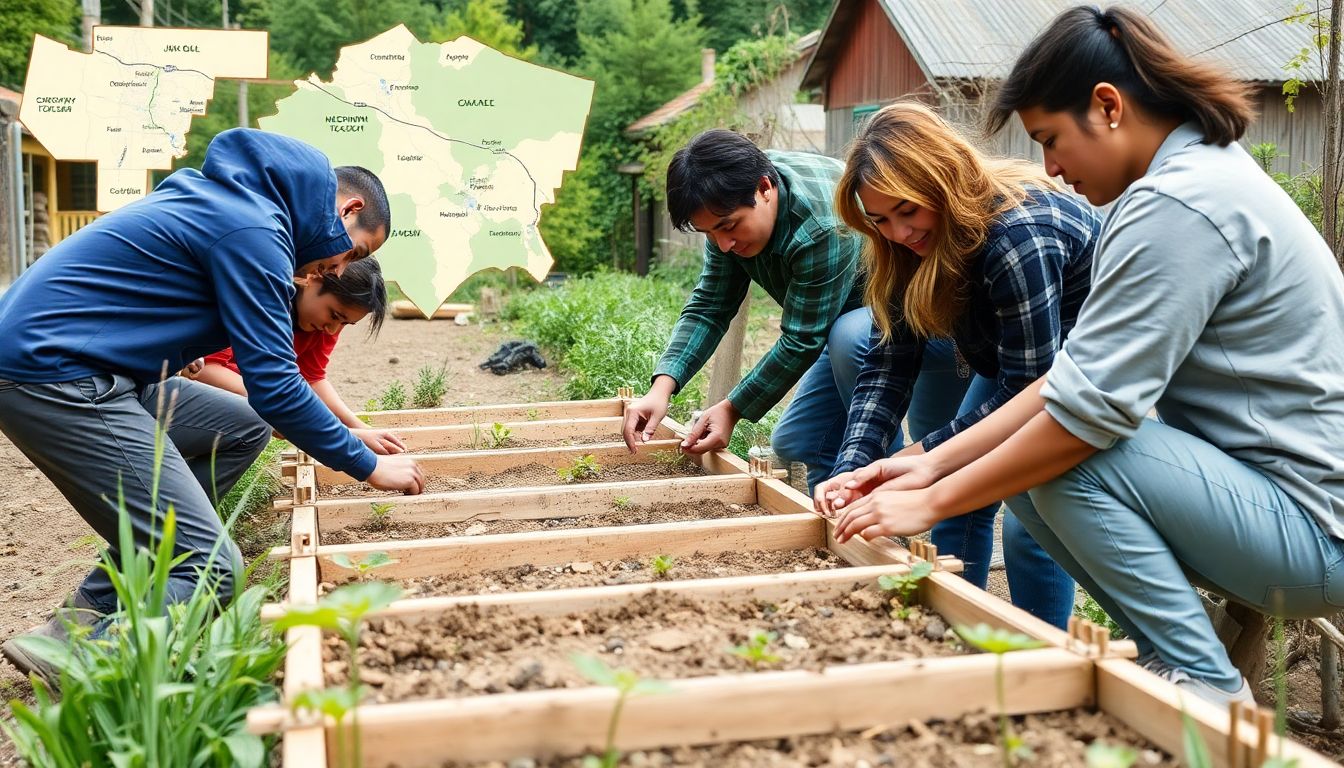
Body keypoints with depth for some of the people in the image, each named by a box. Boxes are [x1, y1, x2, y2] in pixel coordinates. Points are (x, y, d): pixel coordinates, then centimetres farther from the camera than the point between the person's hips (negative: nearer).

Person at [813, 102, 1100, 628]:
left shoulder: (1018, 235, -35)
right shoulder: (903, 253, -12)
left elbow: (1028, 387, -32)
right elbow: (887, 364, -14)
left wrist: (919, 458, -31)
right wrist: (853, 467, -27)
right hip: (1006, 357, 8)